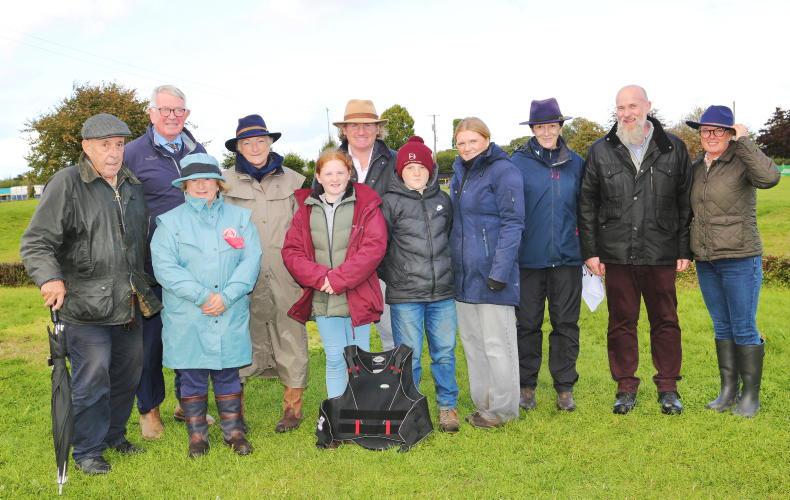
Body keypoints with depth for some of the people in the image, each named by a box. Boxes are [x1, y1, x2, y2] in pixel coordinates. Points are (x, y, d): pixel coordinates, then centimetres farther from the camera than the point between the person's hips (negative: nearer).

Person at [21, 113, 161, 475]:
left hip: (129, 305, 7)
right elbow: (35, 242, -10)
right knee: (92, 380, -4)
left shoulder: (133, 187, 12)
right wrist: (49, 277, -26)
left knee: (127, 374, 15)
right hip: (85, 307, -6)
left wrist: (144, 288, 22)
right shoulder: (66, 184, -8)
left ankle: (114, 435, 35)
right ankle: (87, 450, 15)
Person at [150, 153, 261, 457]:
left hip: (230, 315, 1)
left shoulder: (239, 217, 9)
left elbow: (251, 260, -1)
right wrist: (202, 295, -16)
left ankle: (234, 431, 21)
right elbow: (164, 267, -8)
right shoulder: (170, 221, 3)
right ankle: (197, 436, 20)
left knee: (228, 375, 9)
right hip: (187, 318, -1)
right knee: (192, 378, 6)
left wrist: (227, 296, -14)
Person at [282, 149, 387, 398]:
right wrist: (320, 277, -13)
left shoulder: (366, 205, -1)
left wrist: (339, 279, -16)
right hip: (322, 300, 2)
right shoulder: (306, 208, 7)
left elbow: (374, 247, -12)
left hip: (357, 297, -2)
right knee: (335, 359, 8)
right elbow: (291, 251, 2)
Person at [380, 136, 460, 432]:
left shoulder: (443, 200, 10)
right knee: (409, 356, 3)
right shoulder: (391, 202, -3)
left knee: (444, 352, 10)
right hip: (405, 296, -3)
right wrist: (391, 275, 3)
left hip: (442, 292, 4)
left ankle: (447, 406, 24)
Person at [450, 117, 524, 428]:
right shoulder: (459, 172, 14)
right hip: (464, 274, 8)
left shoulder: (502, 170, -9)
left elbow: (512, 224, -14)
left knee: (496, 344, 0)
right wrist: (452, 266, 13)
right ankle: (483, 404, 24)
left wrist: (500, 271, -19)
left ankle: (502, 409, 12)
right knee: (472, 341, 13)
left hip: (491, 273, -8)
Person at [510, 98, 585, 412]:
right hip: (529, 258, -2)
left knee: (566, 323, 7)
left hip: (566, 257, 2)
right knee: (528, 324, 6)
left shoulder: (575, 163, 8)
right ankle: (526, 386, 19)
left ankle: (565, 388, 18)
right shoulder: (519, 162, -1)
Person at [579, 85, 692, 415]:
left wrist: (684, 250, 2)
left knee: (665, 321, 8)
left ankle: (668, 387, 21)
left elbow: (686, 204, 6)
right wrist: (590, 251, 1)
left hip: (661, 255, 0)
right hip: (616, 255, 1)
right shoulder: (601, 151, 4)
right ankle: (626, 387, 20)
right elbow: (587, 205, 6)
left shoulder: (673, 149, 4)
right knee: (621, 322, 8)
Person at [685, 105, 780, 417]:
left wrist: (744, 142, -24)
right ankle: (728, 390, 22)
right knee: (721, 327, 13)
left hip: (740, 259, -6)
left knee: (744, 329, 0)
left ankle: (751, 395, 12)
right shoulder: (697, 168, 10)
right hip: (705, 261, 6)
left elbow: (770, 177, -31)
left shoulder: (742, 161, -9)